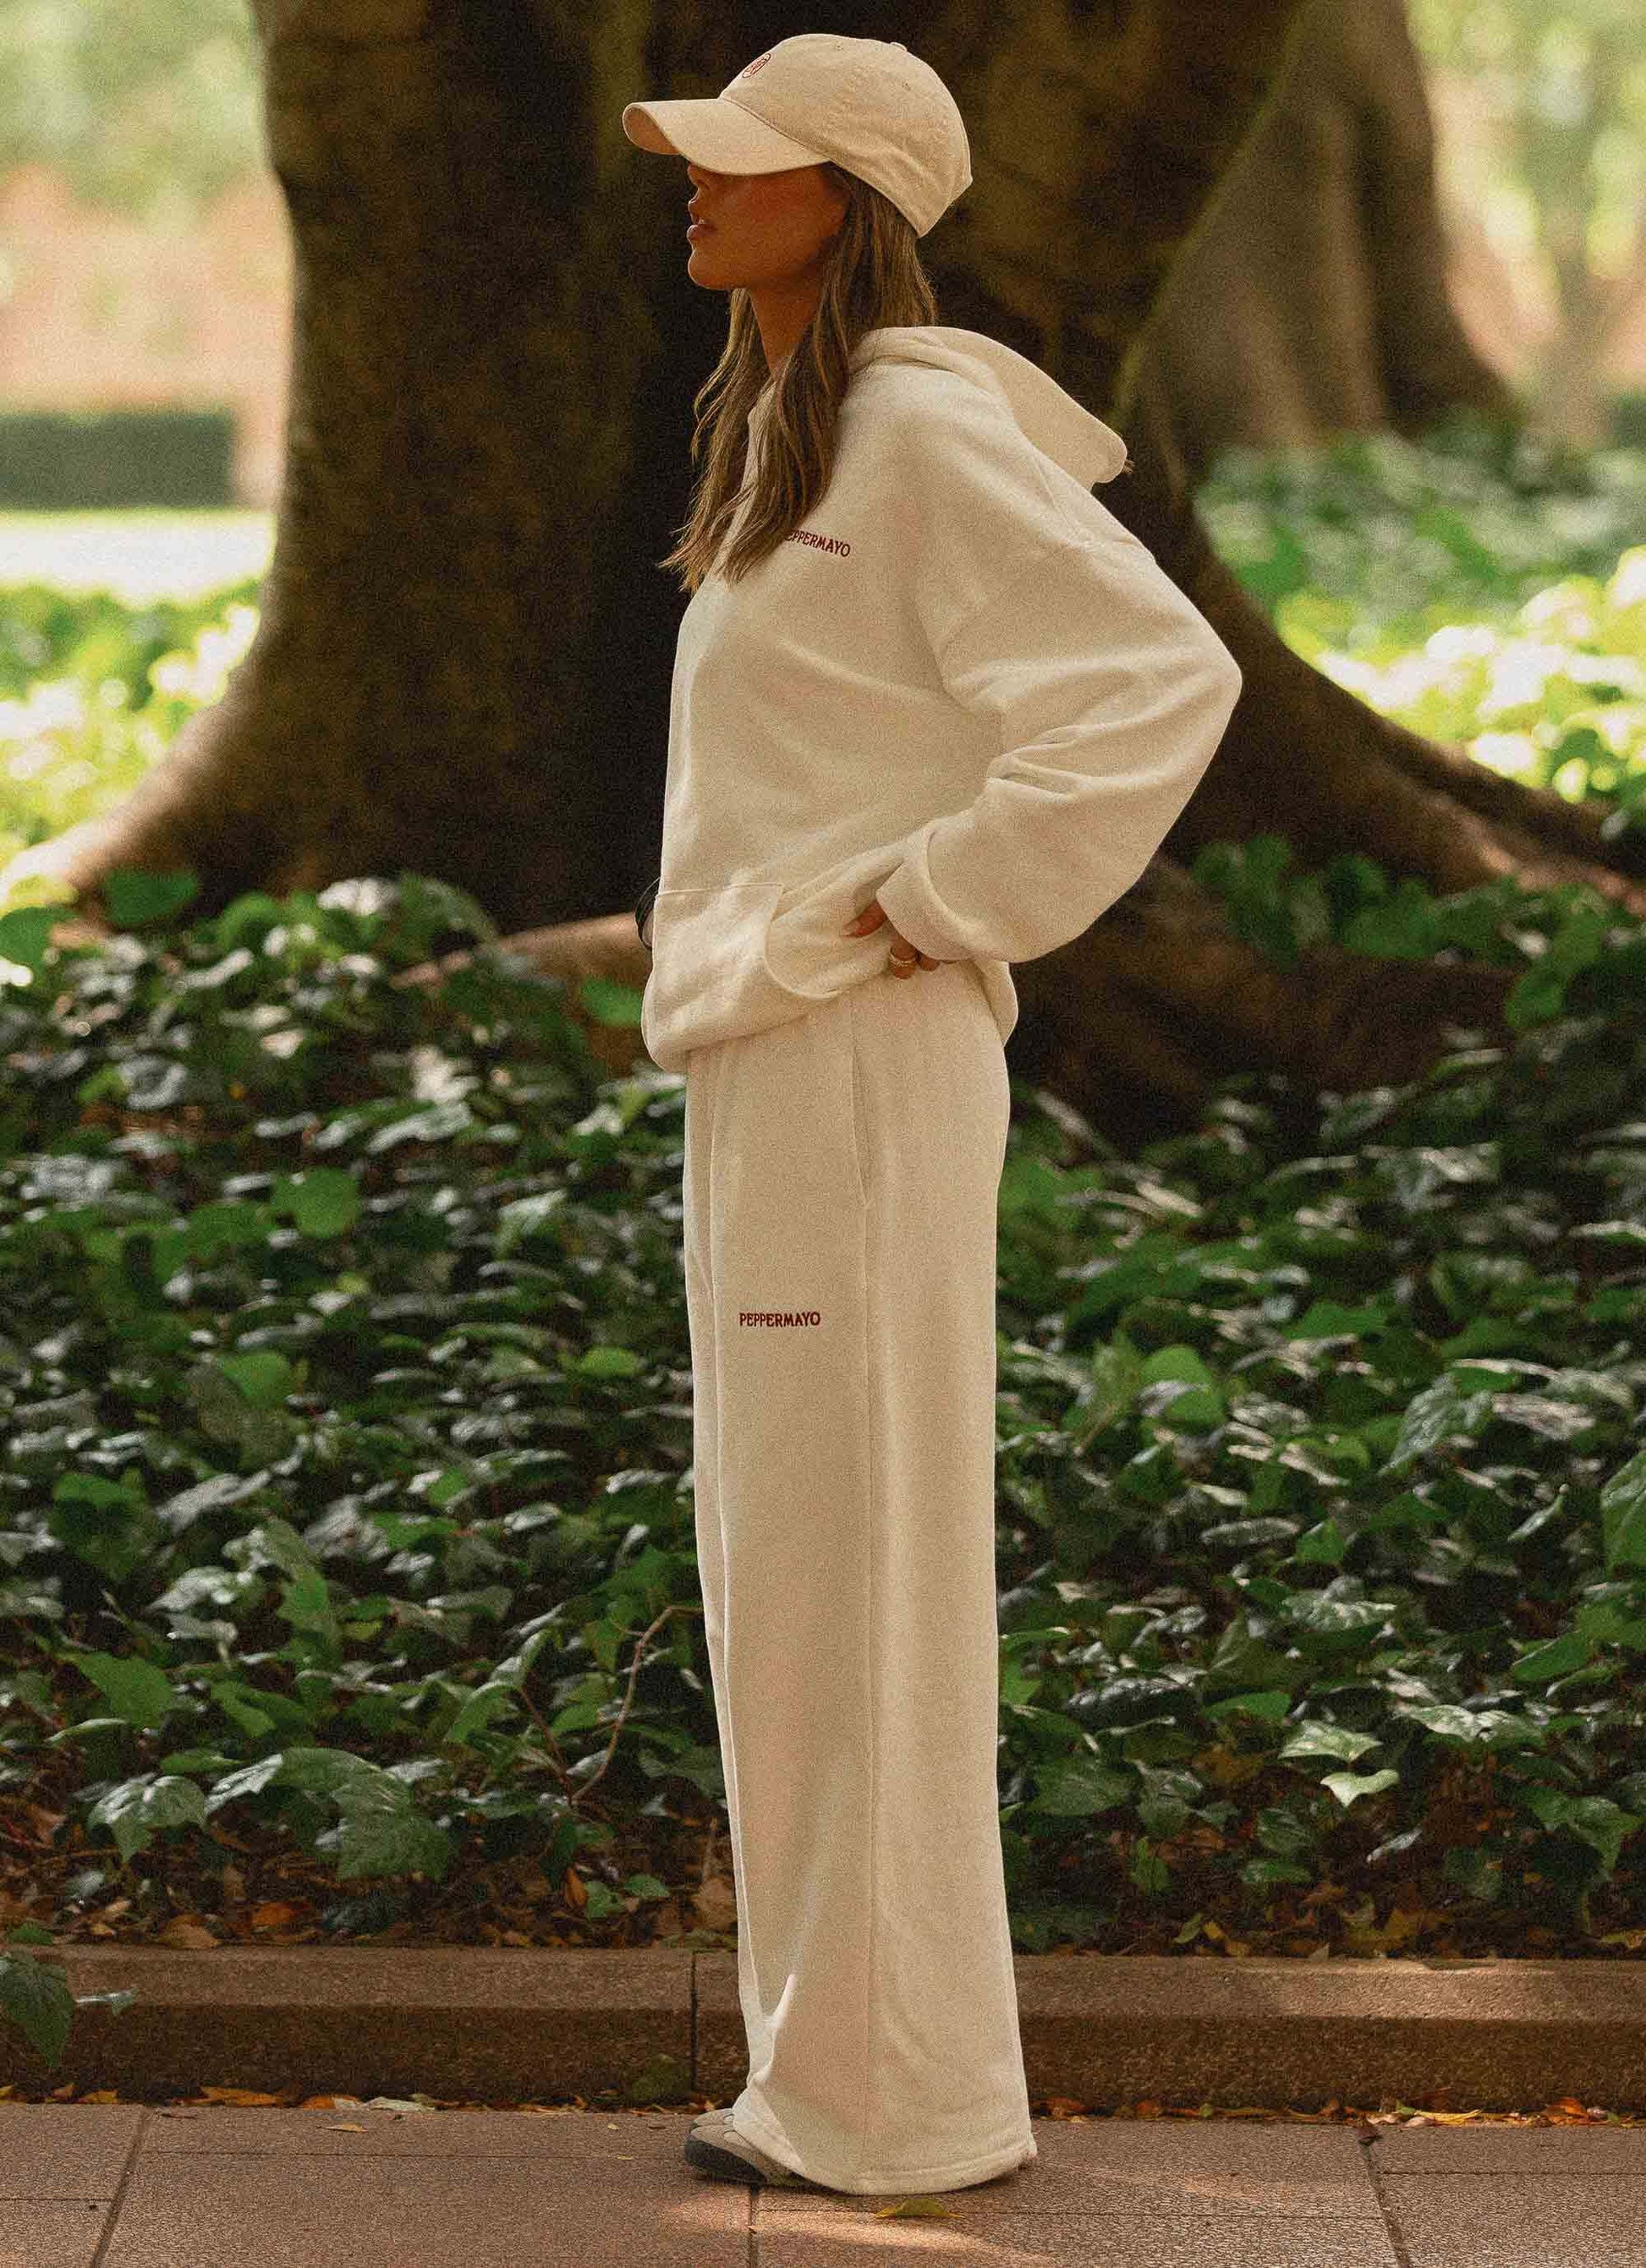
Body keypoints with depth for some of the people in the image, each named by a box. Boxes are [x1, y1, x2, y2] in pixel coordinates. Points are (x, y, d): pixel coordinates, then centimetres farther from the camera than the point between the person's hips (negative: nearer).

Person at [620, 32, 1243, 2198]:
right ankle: (838, 2057, 23)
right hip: (765, 1059, 10)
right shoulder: (781, 433, 16)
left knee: (855, 1560, -4)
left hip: (860, 1059, -10)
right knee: (787, 1570, 14)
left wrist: (942, 905, -18)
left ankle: (898, 2091, 5)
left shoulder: (923, 434, -14)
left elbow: (1162, 676, -23)